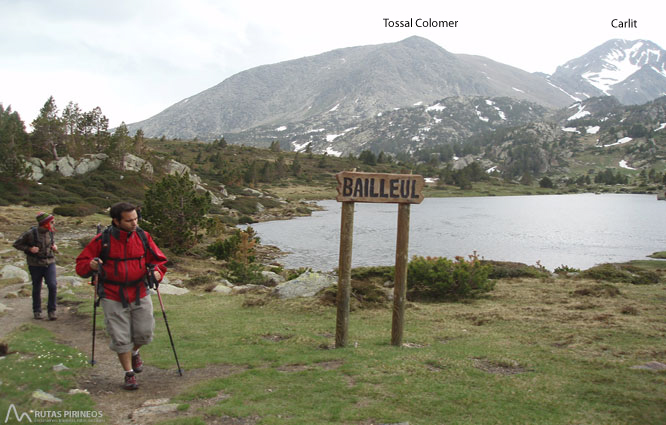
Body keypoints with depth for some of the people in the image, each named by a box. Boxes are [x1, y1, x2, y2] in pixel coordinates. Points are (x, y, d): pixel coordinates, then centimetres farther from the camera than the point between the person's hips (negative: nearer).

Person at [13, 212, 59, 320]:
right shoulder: (31, 233, -14)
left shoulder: (50, 232, 1)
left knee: (52, 286, -10)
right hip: (35, 265, -3)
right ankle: (37, 311, 27)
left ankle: (51, 311, 3)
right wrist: (29, 248, -17)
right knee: (36, 288, 10)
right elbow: (17, 244, -4)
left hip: (49, 263, 3)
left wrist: (54, 246, 3)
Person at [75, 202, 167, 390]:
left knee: (144, 333, 5)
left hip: (139, 294, 3)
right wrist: (91, 265, -24)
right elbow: (81, 264, -1)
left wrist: (157, 271, -12)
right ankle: (129, 374, 20)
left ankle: (134, 352, 40)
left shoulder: (143, 237, 0)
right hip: (113, 297, -2)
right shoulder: (102, 240, -8)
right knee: (121, 338, 1)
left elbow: (157, 259, 10)